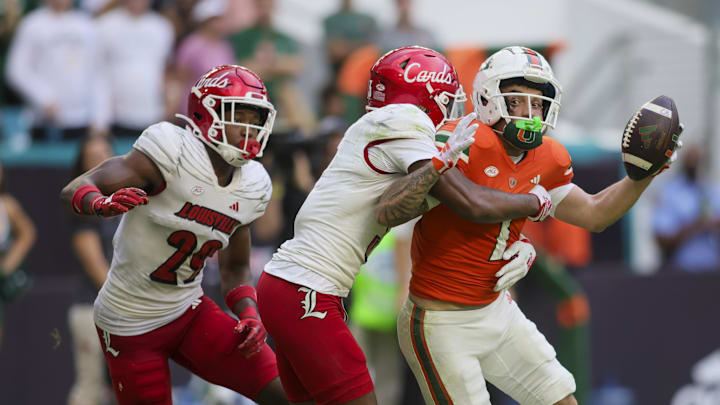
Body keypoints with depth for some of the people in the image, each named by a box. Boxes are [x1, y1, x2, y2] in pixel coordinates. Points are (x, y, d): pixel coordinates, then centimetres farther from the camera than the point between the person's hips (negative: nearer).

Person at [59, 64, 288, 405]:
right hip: (131, 324, -6)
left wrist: (249, 315, -4)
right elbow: (76, 189, -22)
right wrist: (103, 205, -44)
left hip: (189, 311, 6)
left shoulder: (249, 187, 2)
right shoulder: (173, 153, -19)